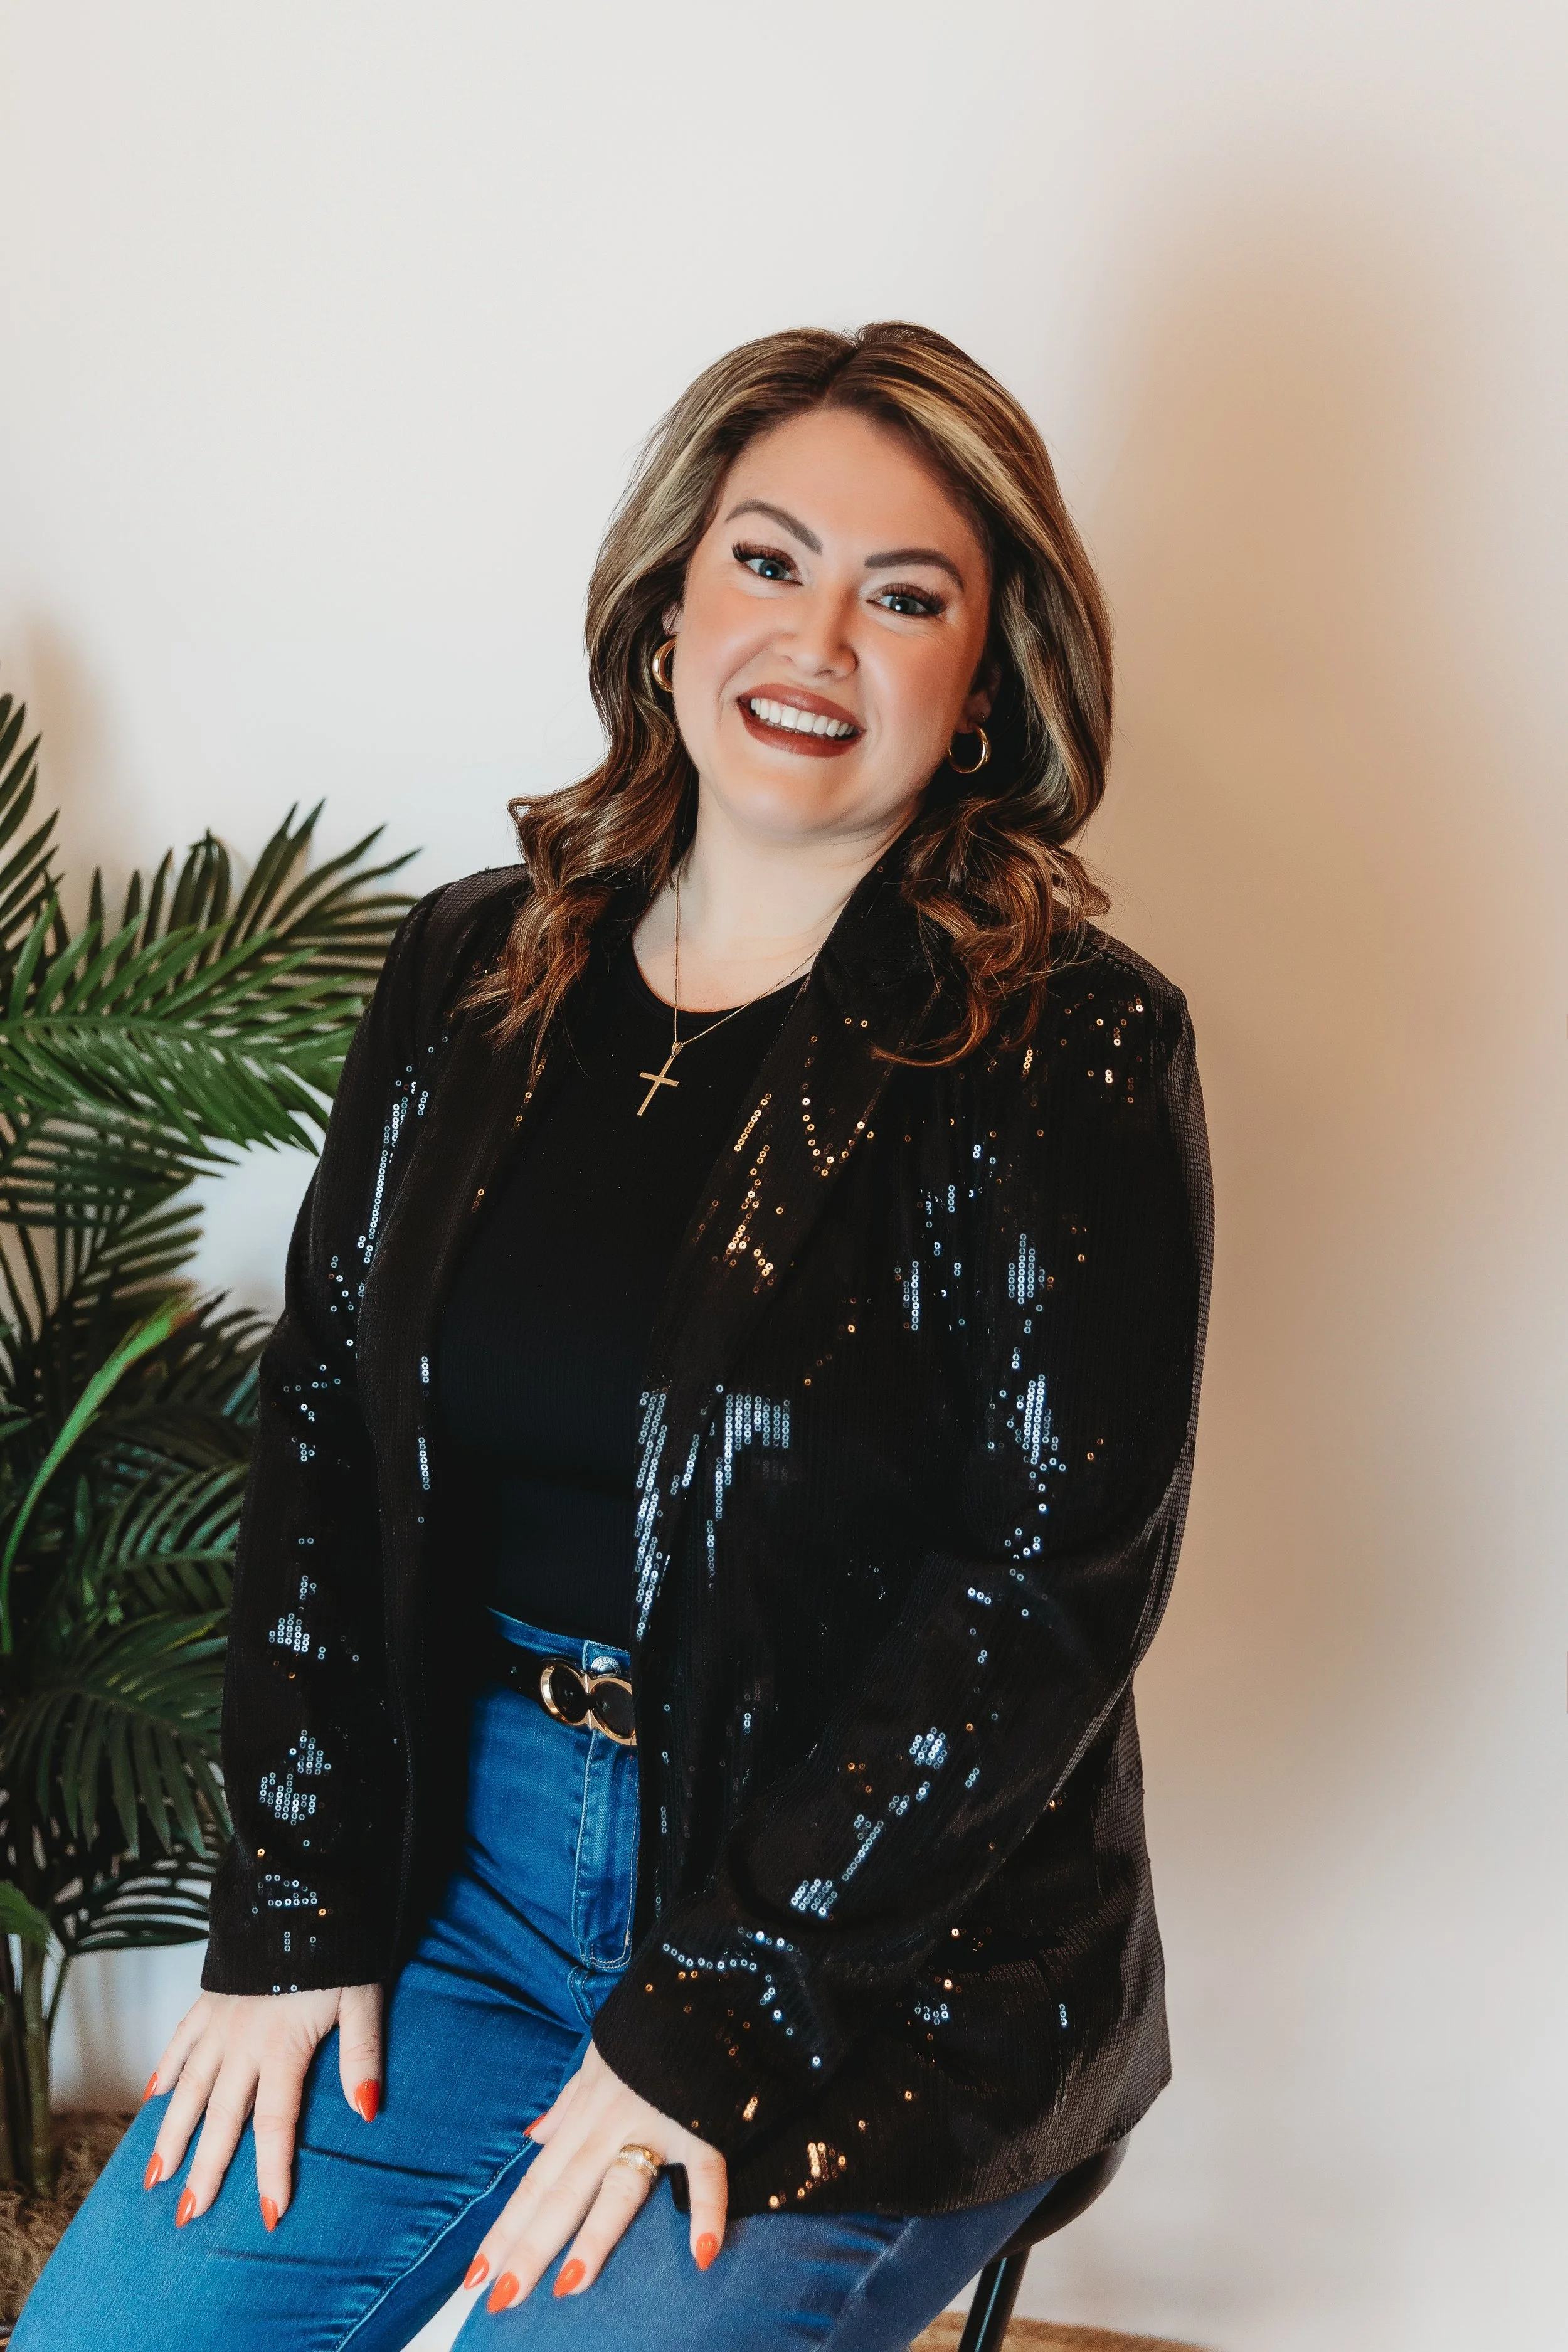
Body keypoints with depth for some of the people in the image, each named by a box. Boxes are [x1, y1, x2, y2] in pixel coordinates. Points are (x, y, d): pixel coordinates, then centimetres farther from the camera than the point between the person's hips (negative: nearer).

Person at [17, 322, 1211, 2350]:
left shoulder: (1064, 1056, -11)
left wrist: (706, 2027, -16)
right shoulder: (469, 978, 5)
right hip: (467, 1847, 5)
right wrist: (294, 1906, -3)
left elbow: (1057, 1577, -14)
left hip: (888, 1955, -4)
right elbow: (320, 1428, 5)